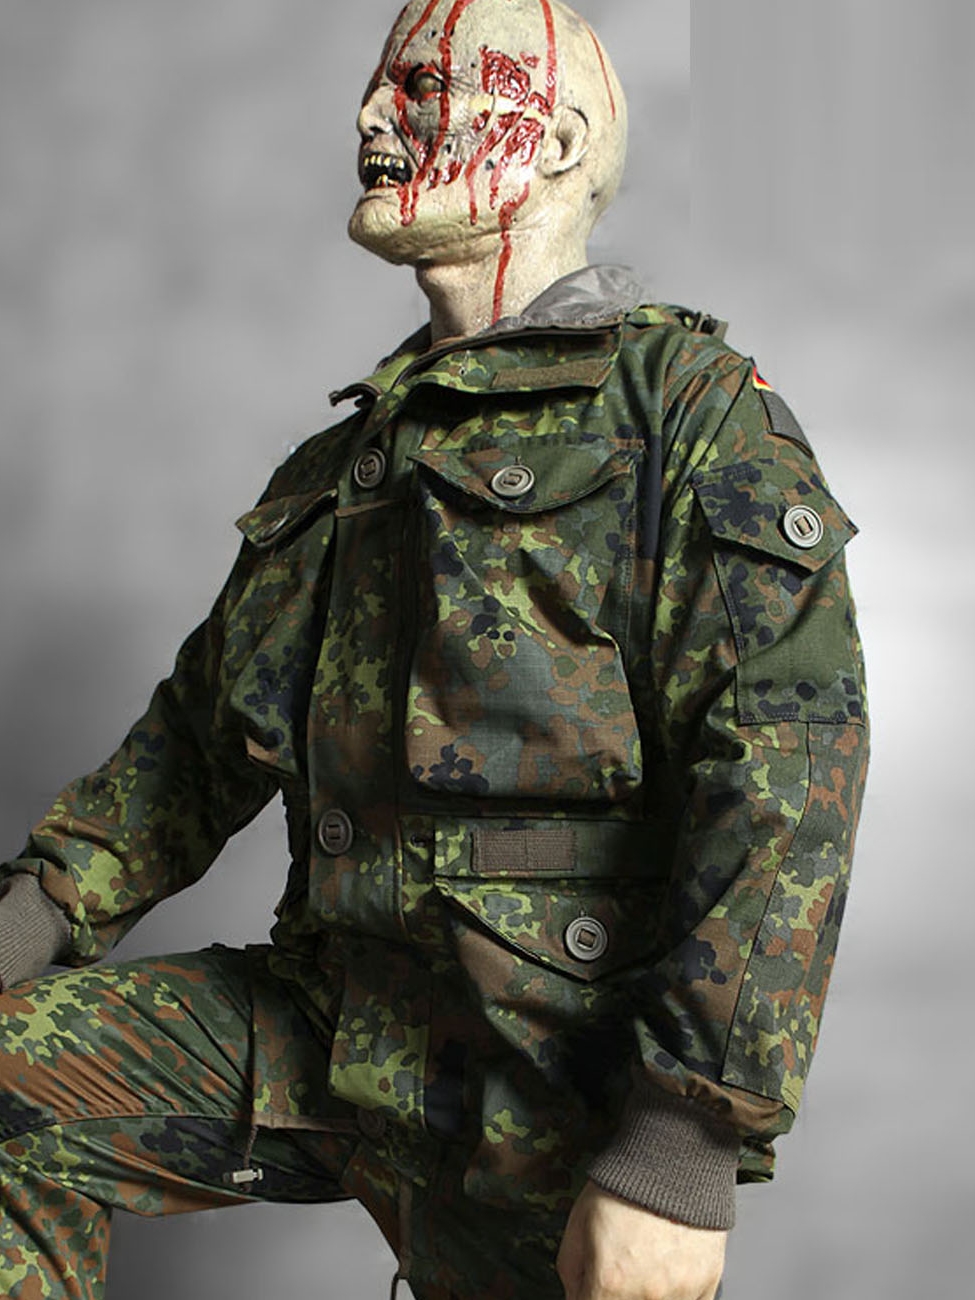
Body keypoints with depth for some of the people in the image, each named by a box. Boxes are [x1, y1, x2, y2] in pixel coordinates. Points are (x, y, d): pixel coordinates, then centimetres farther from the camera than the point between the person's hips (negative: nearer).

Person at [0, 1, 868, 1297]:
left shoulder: (687, 401, -7)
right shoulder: (347, 457, 17)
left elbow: (786, 763, -19)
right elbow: (207, 728, 21)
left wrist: (684, 1150, -25)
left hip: (548, 1070, -6)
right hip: (331, 1018, 6)